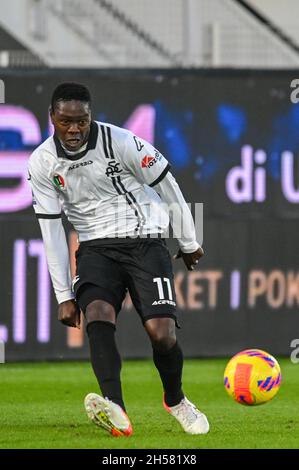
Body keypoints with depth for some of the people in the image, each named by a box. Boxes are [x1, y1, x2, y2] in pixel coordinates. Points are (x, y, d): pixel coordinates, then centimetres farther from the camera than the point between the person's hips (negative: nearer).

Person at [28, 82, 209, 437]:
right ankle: (117, 414, -43)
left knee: (161, 333, -15)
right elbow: (51, 230, 2)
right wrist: (64, 296, 0)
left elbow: (167, 185, -1)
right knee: (97, 316, -27)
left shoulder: (120, 142, -14)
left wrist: (189, 243, 8)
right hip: (96, 248, 2)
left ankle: (175, 401, 18)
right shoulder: (42, 163, -4)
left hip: (144, 243, -2)